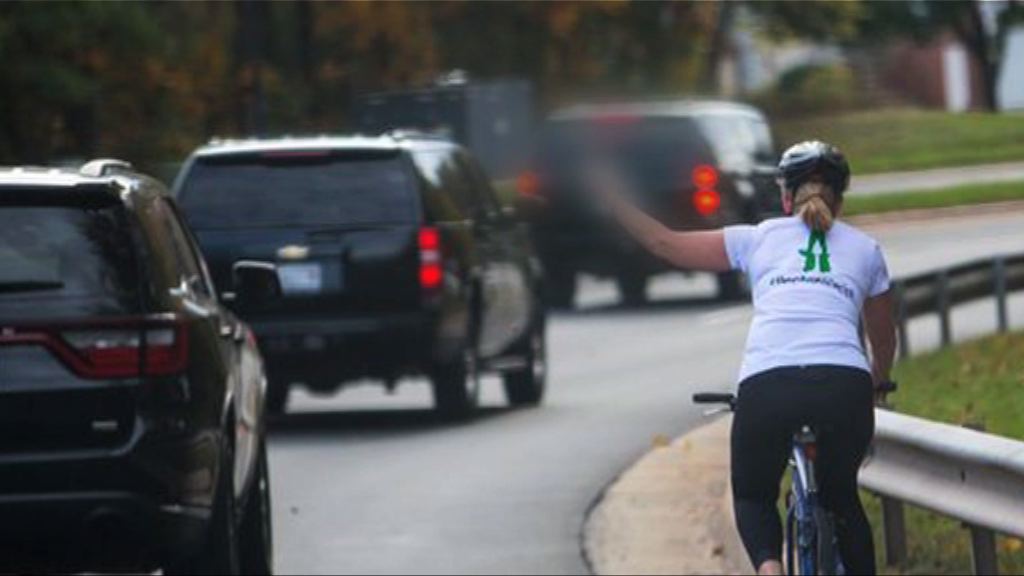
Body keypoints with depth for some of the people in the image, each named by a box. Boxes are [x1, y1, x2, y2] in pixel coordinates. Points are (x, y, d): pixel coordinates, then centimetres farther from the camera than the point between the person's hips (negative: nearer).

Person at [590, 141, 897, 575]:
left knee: (753, 498, 20)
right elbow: (883, 339, 36)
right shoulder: (864, 249, 23)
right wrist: (877, 385, 56)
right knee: (841, 498, 25)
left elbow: (665, 244, 23)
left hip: (767, 386, -1)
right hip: (845, 385, 1)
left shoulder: (759, 238, 21)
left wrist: (613, 198, 37)